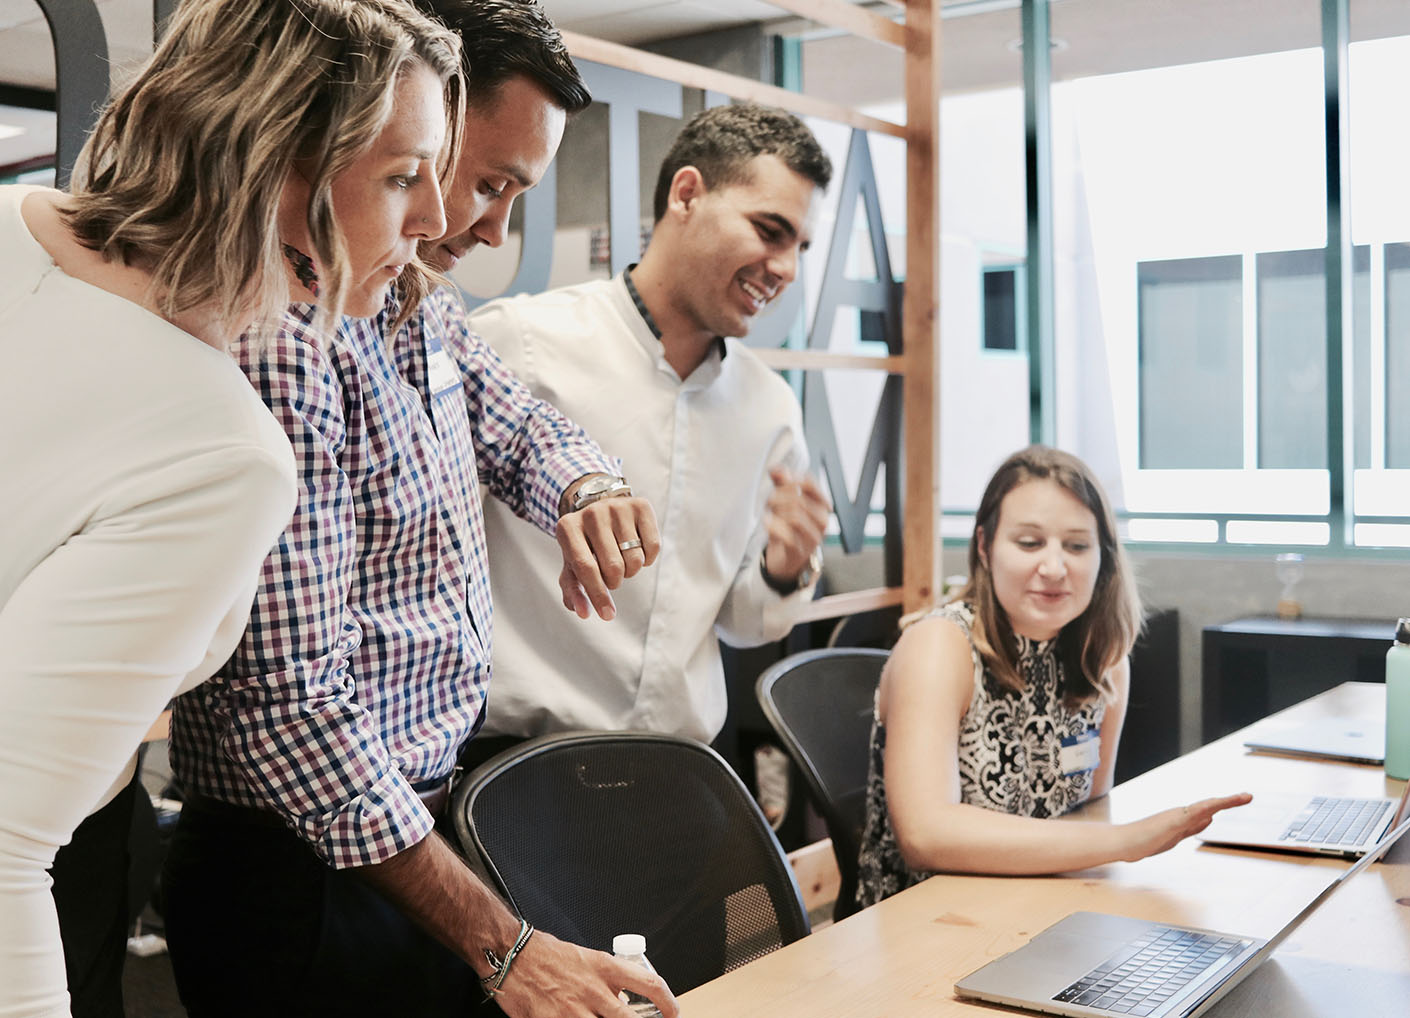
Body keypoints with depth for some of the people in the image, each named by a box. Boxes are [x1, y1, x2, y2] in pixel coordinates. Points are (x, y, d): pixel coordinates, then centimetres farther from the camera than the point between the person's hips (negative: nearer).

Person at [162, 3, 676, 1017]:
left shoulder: (425, 311, 4)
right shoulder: (282, 342, -25)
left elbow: (522, 424, 19)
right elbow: (291, 703, -28)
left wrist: (589, 492, -7)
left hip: (427, 826, 8)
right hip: (306, 881, -8)